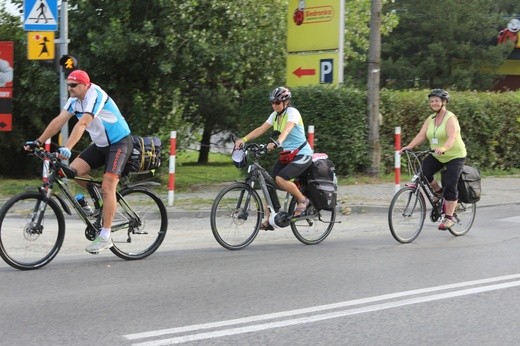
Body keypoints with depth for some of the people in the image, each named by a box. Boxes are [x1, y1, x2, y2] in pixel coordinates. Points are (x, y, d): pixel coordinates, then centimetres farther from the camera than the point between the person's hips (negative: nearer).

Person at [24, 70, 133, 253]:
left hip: (119, 143, -8)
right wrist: (38, 142, -9)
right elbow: (59, 120, -2)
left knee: (107, 187, -17)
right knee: (74, 170, -7)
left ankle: (105, 237, -14)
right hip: (101, 144, 8)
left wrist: (67, 148, -46)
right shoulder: (75, 100, 1)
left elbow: (82, 124, -36)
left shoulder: (95, 96, -24)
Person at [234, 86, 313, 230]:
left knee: (280, 179, -27)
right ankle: (269, 219, -1)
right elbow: (261, 129, 2)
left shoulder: (292, 112, -14)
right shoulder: (275, 115, 9)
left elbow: (287, 129, -32)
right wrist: (243, 140, -11)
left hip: (301, 154, -8)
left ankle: (302, 200, -4)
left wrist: (277, 143, -51)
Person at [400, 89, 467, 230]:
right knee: (423, 172, -18)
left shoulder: (450, 118, -15)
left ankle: (449, 217, -4)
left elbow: (451, 137, -31)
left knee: (450, 186, -13)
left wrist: (443, 148, -51)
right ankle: (438, 191, 9)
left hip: (455, 156, -6)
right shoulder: (430, 119, 5)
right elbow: (421, 135, -5)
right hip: (436, 156, 6)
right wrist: (408, 147, -22)